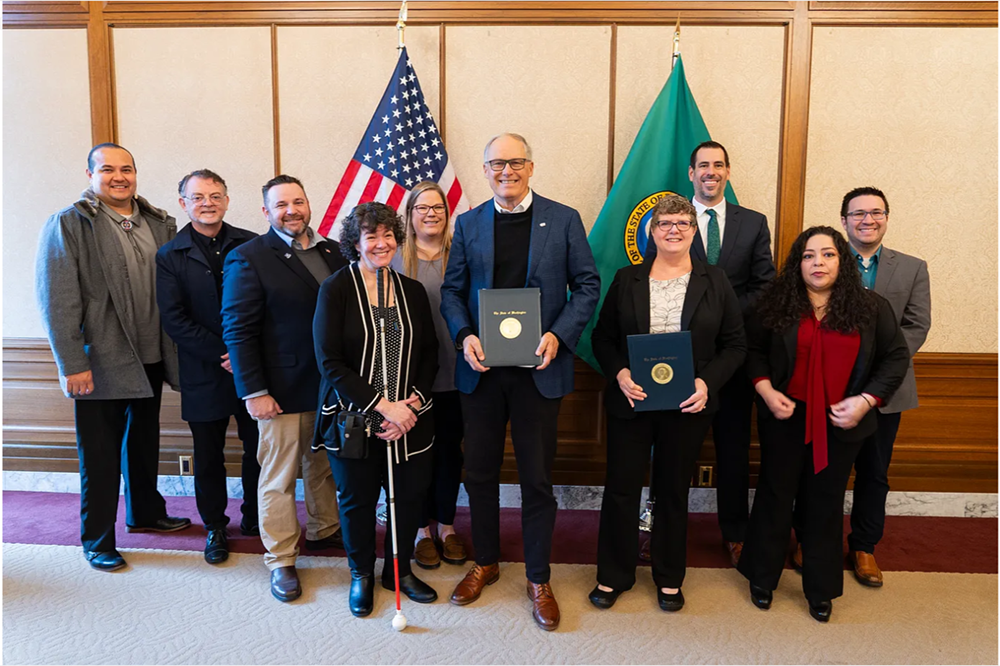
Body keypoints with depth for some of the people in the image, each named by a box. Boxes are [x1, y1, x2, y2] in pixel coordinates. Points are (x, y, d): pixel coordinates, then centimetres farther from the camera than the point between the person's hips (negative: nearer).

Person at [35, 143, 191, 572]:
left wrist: (173, 353, 2)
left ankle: (146, 513, 41)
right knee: (100, 456, 6)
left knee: (145, 443, 21)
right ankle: (97, 541, 22)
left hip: (150, 360, 5)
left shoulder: (159, 224, 6)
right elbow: (57, 301, -13)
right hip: (101, 364, -5)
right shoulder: (69, 224, -9)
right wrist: (72, 365, -17)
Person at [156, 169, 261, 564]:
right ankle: (215, 527, 29)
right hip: (204, 374, 0)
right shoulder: (169, 256, 1)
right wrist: (223, 353, -13)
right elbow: (174, 320, -5)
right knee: (208, 455, 11)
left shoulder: (252, 246, 2)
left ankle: (254, 517, 31)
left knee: (258, 448, 10)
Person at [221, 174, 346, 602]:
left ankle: (323, 531, 41)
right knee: (279, 476, 5)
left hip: (331, 385, 6)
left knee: (324, 466, 20)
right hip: (282, 390, -5)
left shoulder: (330, 252, 8)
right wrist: (253, 392, -16)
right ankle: (281, 560, 19)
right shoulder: (247, 259, -8)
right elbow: (238, 332, -11)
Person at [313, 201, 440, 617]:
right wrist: (383, 406, -17)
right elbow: (330, 362, -12)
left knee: (411, 495, 9)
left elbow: (429, 355, 7)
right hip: (354, 419, -3)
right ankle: (362, 575, 35)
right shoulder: (336, 290, -6)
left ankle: (399, 570, 34)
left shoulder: (413, 291, 7)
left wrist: (412, 402, -9)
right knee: (357, 500, 11)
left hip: (409, 418, 3)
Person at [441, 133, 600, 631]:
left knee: (537, 477, 7)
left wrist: (558, 335, -15)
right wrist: (465, 336, -10)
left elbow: (587, 286, 0)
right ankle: (485, 562, 35)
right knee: (479, 471, 13)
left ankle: (538, 579, 25)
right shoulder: (468, 224, 7)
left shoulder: (563, 220, 1)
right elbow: (452, 291, 8)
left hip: (538, 369, -2)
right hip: (481, 367, 3)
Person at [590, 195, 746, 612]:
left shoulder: (715, 283, 2)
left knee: (674, 491, 13)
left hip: (688, 406, 0)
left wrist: (708, 382, -13)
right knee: (620, 487, 6)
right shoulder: (627, 280, 3)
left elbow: (735, 344, 2)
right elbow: (603, 337, 4)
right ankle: (613, 575, 25)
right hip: (630, 402, 0)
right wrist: (619, 374, -14)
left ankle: (669, 578, 31)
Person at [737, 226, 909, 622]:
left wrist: (866, 400, -11)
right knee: (775, 494, 11)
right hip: (786, 418, 0)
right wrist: (766, 390, -10)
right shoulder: (777, 305, -3)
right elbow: (753, 349, 4)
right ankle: (762, 578, 28)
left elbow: (896, 358, 1)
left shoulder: (870, 308, -2)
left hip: (841, 423, 1)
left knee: (826, 502, 12)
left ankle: (821, 589, 28)